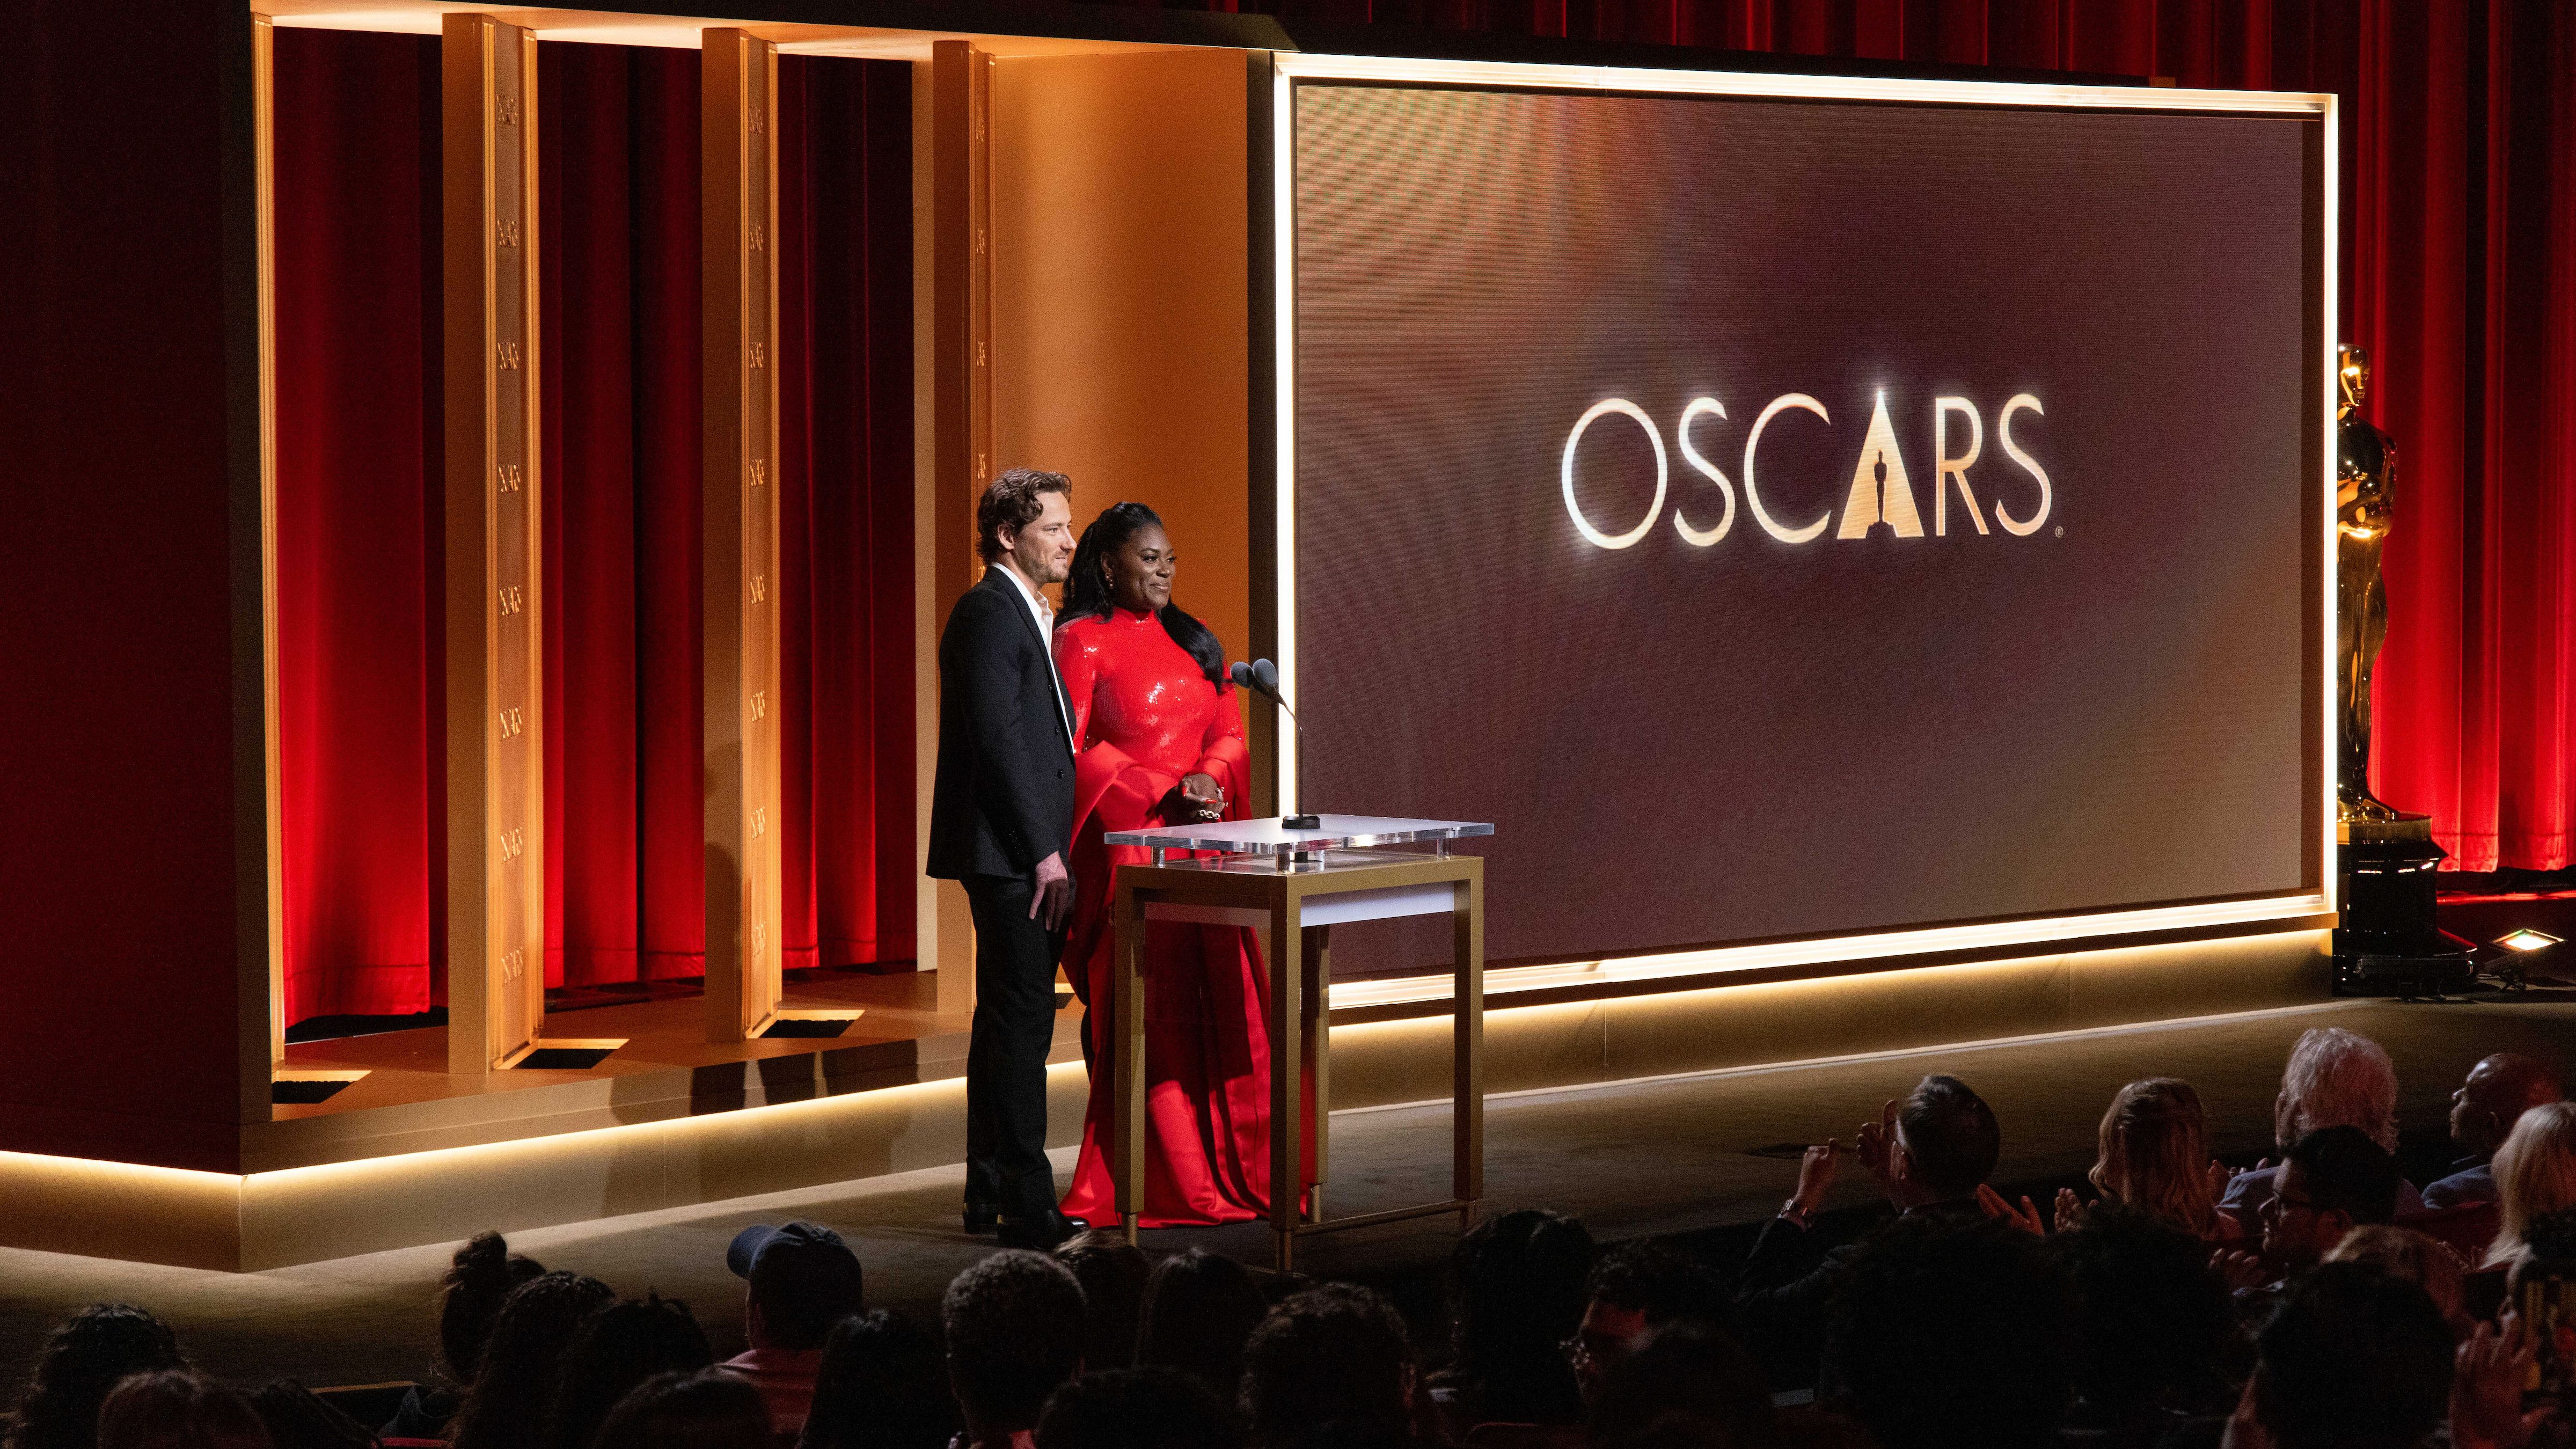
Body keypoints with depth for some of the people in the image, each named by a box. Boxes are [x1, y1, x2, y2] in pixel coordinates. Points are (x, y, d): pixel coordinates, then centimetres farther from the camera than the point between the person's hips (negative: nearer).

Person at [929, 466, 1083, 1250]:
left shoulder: (1024, 614, 18)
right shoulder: (991, 614, -13)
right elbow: (998, 739, -20)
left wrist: (1050, 847, 14)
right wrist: (1046, 854, -21)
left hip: (1022, 853, 11)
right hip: (1009, 852, -11)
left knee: (1006, 1019, 14)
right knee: (1021, 1021, -9)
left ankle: (990, 1194, 20)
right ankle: (1027, 1206, -8)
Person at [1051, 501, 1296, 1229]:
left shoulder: (1192, 643, 17)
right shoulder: (1083, 642, -3)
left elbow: (1231, 734, 16)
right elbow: (1071, 751, -9)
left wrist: (1208, 781, -6)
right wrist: (1164, 791, -15)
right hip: (1126, 845, -6)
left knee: (1221, 1004, 1)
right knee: (1149, 1015, -7)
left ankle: (1231, 1171, 6)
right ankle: (1159, 1187, -5)